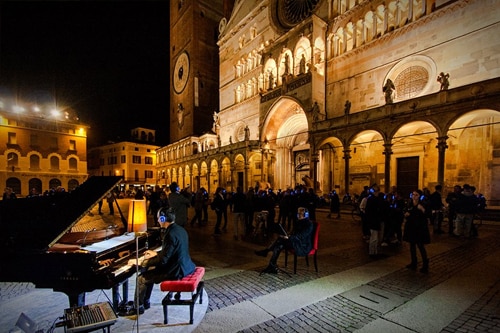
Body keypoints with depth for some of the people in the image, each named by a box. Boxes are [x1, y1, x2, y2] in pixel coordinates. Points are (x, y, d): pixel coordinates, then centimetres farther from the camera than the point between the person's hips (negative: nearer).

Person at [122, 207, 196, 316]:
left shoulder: (171, 234, -25)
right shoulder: (179, 229, 4)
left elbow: (163, 260, -24)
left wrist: (140, 262, -15)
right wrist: (156, 253, 23)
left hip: (176, 271, -9)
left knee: (141, 279, 2)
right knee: (149, 271, 21)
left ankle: (138, 307, 22)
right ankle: (145, 302, 33)